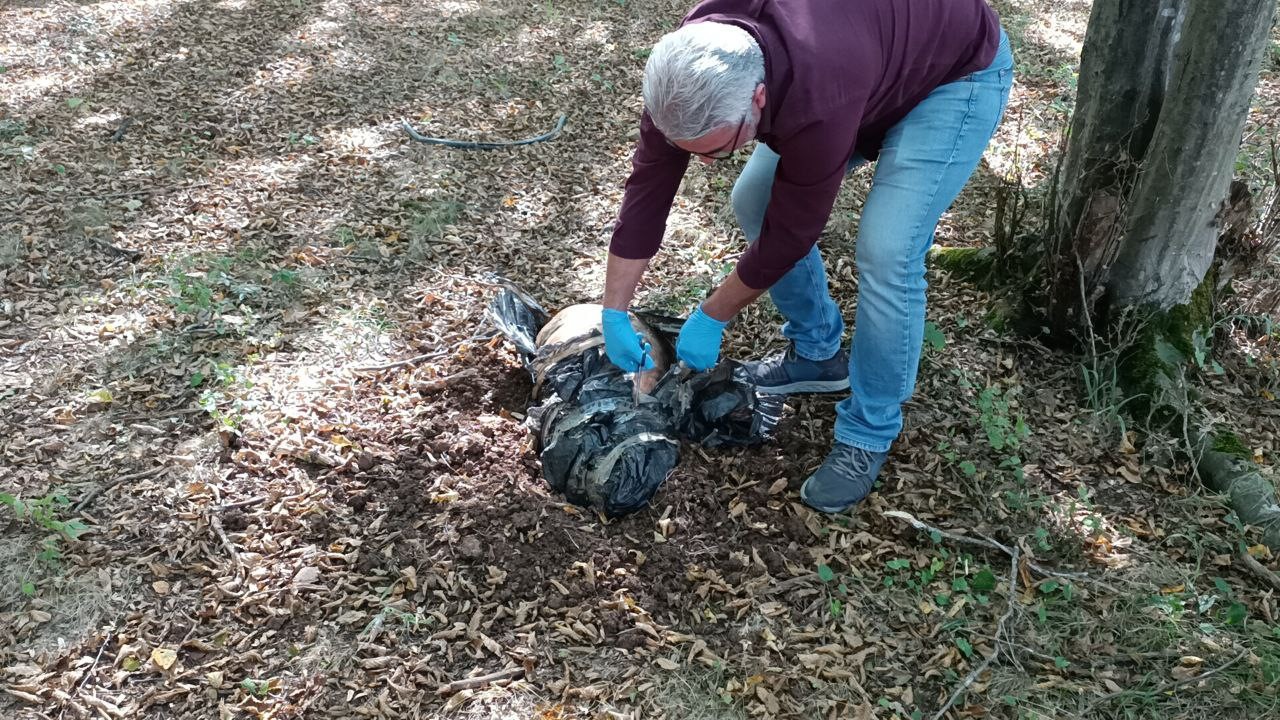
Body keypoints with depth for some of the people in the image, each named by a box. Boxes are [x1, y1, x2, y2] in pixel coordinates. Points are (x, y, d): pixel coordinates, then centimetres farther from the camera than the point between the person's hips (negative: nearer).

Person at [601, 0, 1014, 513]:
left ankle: (868, 436, -2)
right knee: (753, 202, 1)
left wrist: (710, 318, -13)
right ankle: (817, 354, 20)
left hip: (957, 71, -7)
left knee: (886, 252, -21)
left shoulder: (818, 105, -43)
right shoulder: (689, 67, -24)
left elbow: (788, 234, -28)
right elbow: (647, 185, -14)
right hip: (865, 50, 7)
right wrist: (614, 314, -9)